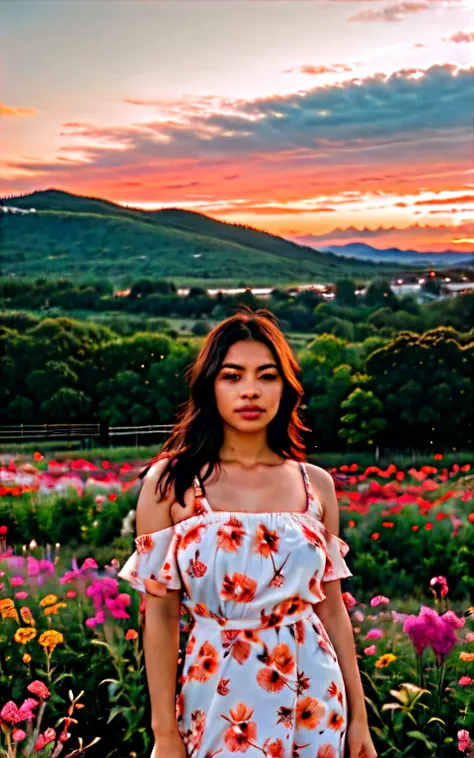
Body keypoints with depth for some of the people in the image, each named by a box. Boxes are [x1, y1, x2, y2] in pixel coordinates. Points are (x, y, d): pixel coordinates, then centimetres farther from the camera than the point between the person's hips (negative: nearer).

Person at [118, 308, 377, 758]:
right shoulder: (171, 482, -7)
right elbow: (160, 616, -6)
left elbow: (331, 608, 6)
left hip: (312, 693, 3)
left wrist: (358, 717, 7)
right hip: (218, 695, -2)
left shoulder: (316, 485, 1)